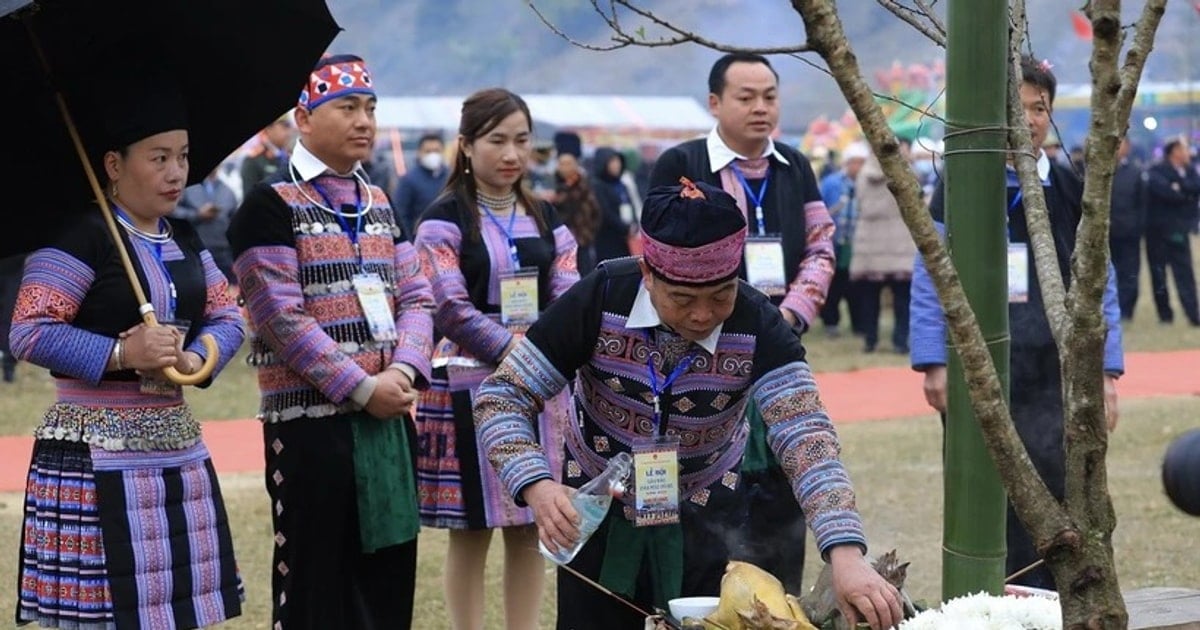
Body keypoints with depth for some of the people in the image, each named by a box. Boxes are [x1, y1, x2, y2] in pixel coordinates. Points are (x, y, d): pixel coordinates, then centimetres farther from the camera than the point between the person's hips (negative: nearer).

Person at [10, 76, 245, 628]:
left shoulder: (183, 241, 14)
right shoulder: (81, 239, -11)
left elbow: (227, 319, 14)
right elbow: (29, 333, -17)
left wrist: (195, 359, -7)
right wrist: (121, 354, -23)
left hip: (178, 451, 8)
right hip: (96, 457, -8)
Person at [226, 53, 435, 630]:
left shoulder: (378, 204, 14)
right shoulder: (271, 205, -7)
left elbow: (416, 297, 10)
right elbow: (283, 318, -15)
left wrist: (403, 371, -9)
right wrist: (362, 388, -17)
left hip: (390, 421, 6)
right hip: (312, 424, -6)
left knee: (388, 579, 9)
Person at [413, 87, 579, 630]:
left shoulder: (545, 220, 12)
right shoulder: (443, 221, -3)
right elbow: (451, 310, -11)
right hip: (469, 389, -4)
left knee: (530, 530, 7)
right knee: (471, 531, 0)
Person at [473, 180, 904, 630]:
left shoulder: (757, 327, -24)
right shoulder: (599, 302, -24)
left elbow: (806, 438, -33)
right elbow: (502, 398, -19)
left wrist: (846, 556, -48)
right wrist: (538, 487, -38)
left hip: (707, 516, 0)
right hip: (599, 510, 0)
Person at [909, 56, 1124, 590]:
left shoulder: (1070, 191, 7)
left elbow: (1100, 284, 8)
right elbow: (929, 278, 1)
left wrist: (1106, 371, 3)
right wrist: (934, 363, -6)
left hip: (1053, 373, 1)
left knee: (1054, 492, -4)